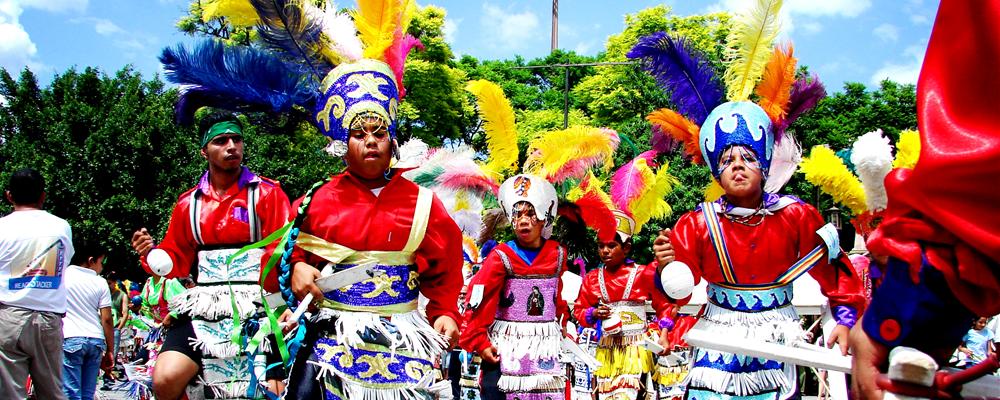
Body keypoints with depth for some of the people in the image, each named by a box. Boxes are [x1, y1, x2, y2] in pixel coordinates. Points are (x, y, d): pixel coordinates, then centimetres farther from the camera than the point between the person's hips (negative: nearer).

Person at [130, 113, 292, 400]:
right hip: (203, 306, 3)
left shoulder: (267, 193, 2)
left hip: (256, 304, -3)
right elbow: (178, 261, 19)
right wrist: (151, 254, -3)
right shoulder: (189, 203, 14)